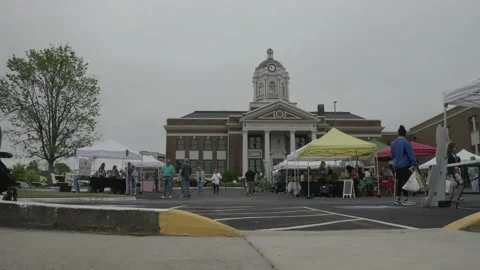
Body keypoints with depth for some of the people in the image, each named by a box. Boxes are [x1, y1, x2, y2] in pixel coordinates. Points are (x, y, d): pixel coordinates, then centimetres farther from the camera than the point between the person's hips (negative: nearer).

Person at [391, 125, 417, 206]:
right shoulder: (406, 142, -11)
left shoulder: (393, 143, 10)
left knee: (399, 182, 13)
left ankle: (397, 199, 16)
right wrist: (415, 164, -15)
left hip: (396, 166, 7)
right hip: (405, 165, -7)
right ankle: (405, 200, -2)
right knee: (405, 181, -3)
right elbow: (411, 154, -15)